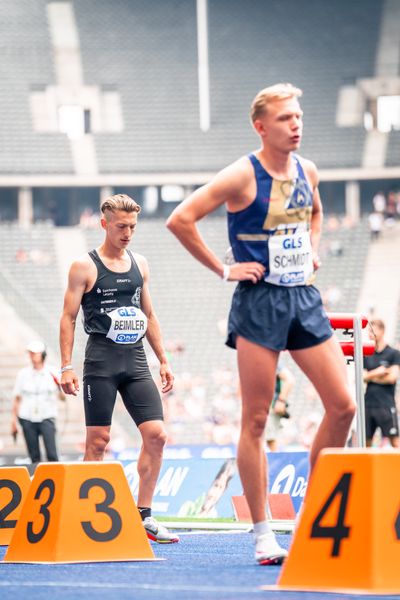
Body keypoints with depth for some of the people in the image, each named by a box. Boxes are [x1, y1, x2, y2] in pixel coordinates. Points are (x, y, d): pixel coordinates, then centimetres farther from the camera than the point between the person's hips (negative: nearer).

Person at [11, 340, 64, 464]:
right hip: (27, 418, 2)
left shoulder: (52, 373, 2)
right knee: (34, 456, 1)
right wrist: (14, 420, 8)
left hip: (47, 418, -2)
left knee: (52, 453, -15)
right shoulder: (23, 374, 7)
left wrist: (60, 389, -19)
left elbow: (62, 398, 3)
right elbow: (17, 399, 11)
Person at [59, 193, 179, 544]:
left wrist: (163, 360, 15)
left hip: (136, 360, 5)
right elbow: (68, 318, -2)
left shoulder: (140, 264, 14)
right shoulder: (85, 267, -1)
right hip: (101, 358, -5)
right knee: (98, 440, -3)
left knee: (156, 435, -5)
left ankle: (144, 516, 2)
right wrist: (67, 366, -10)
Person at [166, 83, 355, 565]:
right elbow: (180, 220, -15)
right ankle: (262, 534, 1)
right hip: (259, 301, -6)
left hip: (304, 298, 6)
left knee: (342, 405, -1)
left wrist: (311, 251, 14)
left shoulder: (307, 171, 8)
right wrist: (223, 270, -12)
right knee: (255, 421, -2)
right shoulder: (242, 176, -12)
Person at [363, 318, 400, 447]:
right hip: (368, 404, 5)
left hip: (386, 404, -5)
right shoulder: (367, 355, 14)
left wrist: (372, 377, 1)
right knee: (366, 441, 6)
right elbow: (362, 377, 5)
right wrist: (377, 372, -10)